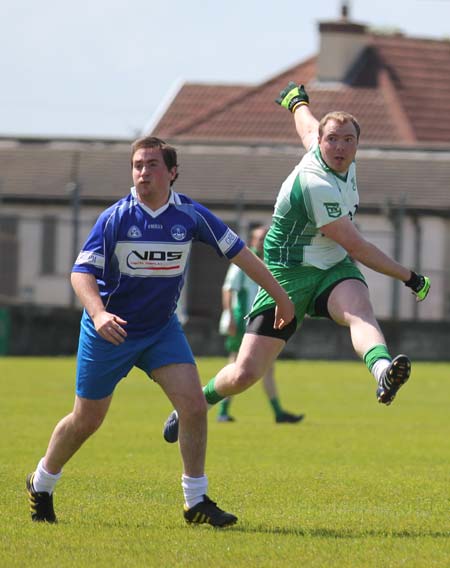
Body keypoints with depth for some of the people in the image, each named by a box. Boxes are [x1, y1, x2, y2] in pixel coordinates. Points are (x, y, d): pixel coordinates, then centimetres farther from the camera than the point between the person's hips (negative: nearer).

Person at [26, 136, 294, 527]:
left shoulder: (190, 215, -8)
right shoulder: (115, 218, -15)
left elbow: (238, 253, 1)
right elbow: (82, 271, -19)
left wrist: (280, 296, 2)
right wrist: (98, 313, -38)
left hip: (162, 329, 2)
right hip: (110, 330, -2)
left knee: (194, 404, -14)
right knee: (86, 420, 6)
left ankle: (197, 502, -4)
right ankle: (41, 485, 31)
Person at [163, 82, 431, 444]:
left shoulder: (343, 161, 0)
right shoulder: (314, 185, -27)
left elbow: (306, 123, 25)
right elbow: (357, 247, -20)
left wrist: (297, 99, 50)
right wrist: (410, 278, -10)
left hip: (335, 270, 6)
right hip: (289, 275, -6)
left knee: (358, 306, -33)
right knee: (244, 374, -7)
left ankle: (383, 372, -66)